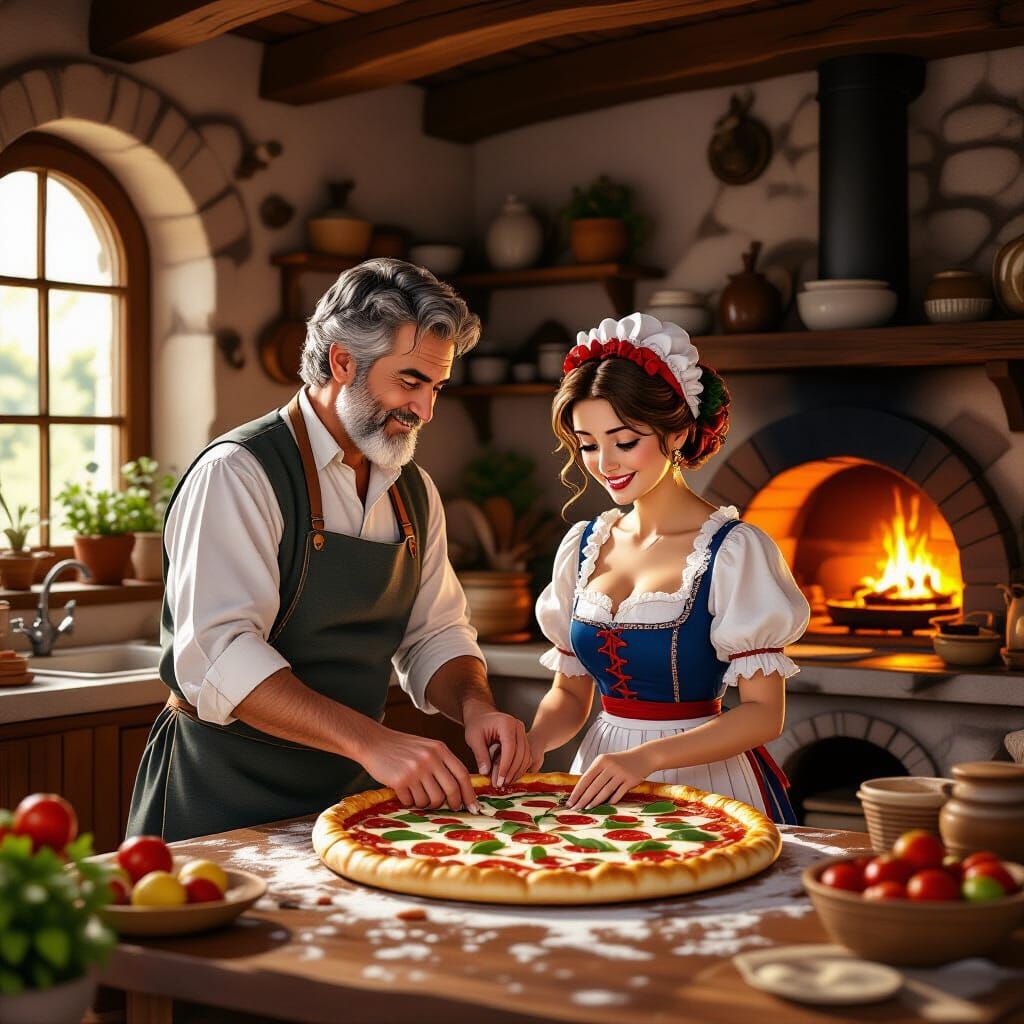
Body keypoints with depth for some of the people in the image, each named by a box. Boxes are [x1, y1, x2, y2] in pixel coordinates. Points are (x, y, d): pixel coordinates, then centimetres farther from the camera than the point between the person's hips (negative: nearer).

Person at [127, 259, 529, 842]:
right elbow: (218, 658, -24)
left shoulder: (415, 493, 10)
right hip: (227, 801, -6)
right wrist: (372, 741, -32)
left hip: (352, 794, 6)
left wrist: (475, 706, -8)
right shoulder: (238, 473, -13)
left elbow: (437, 636, 14)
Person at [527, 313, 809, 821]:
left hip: (703, 781, -4)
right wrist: (534, 740, -8)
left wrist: (646, 756, -25)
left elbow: (764, 713, -14)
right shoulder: (582, 546, 5)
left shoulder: (733, 550, -11)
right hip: (601, 788, 5)